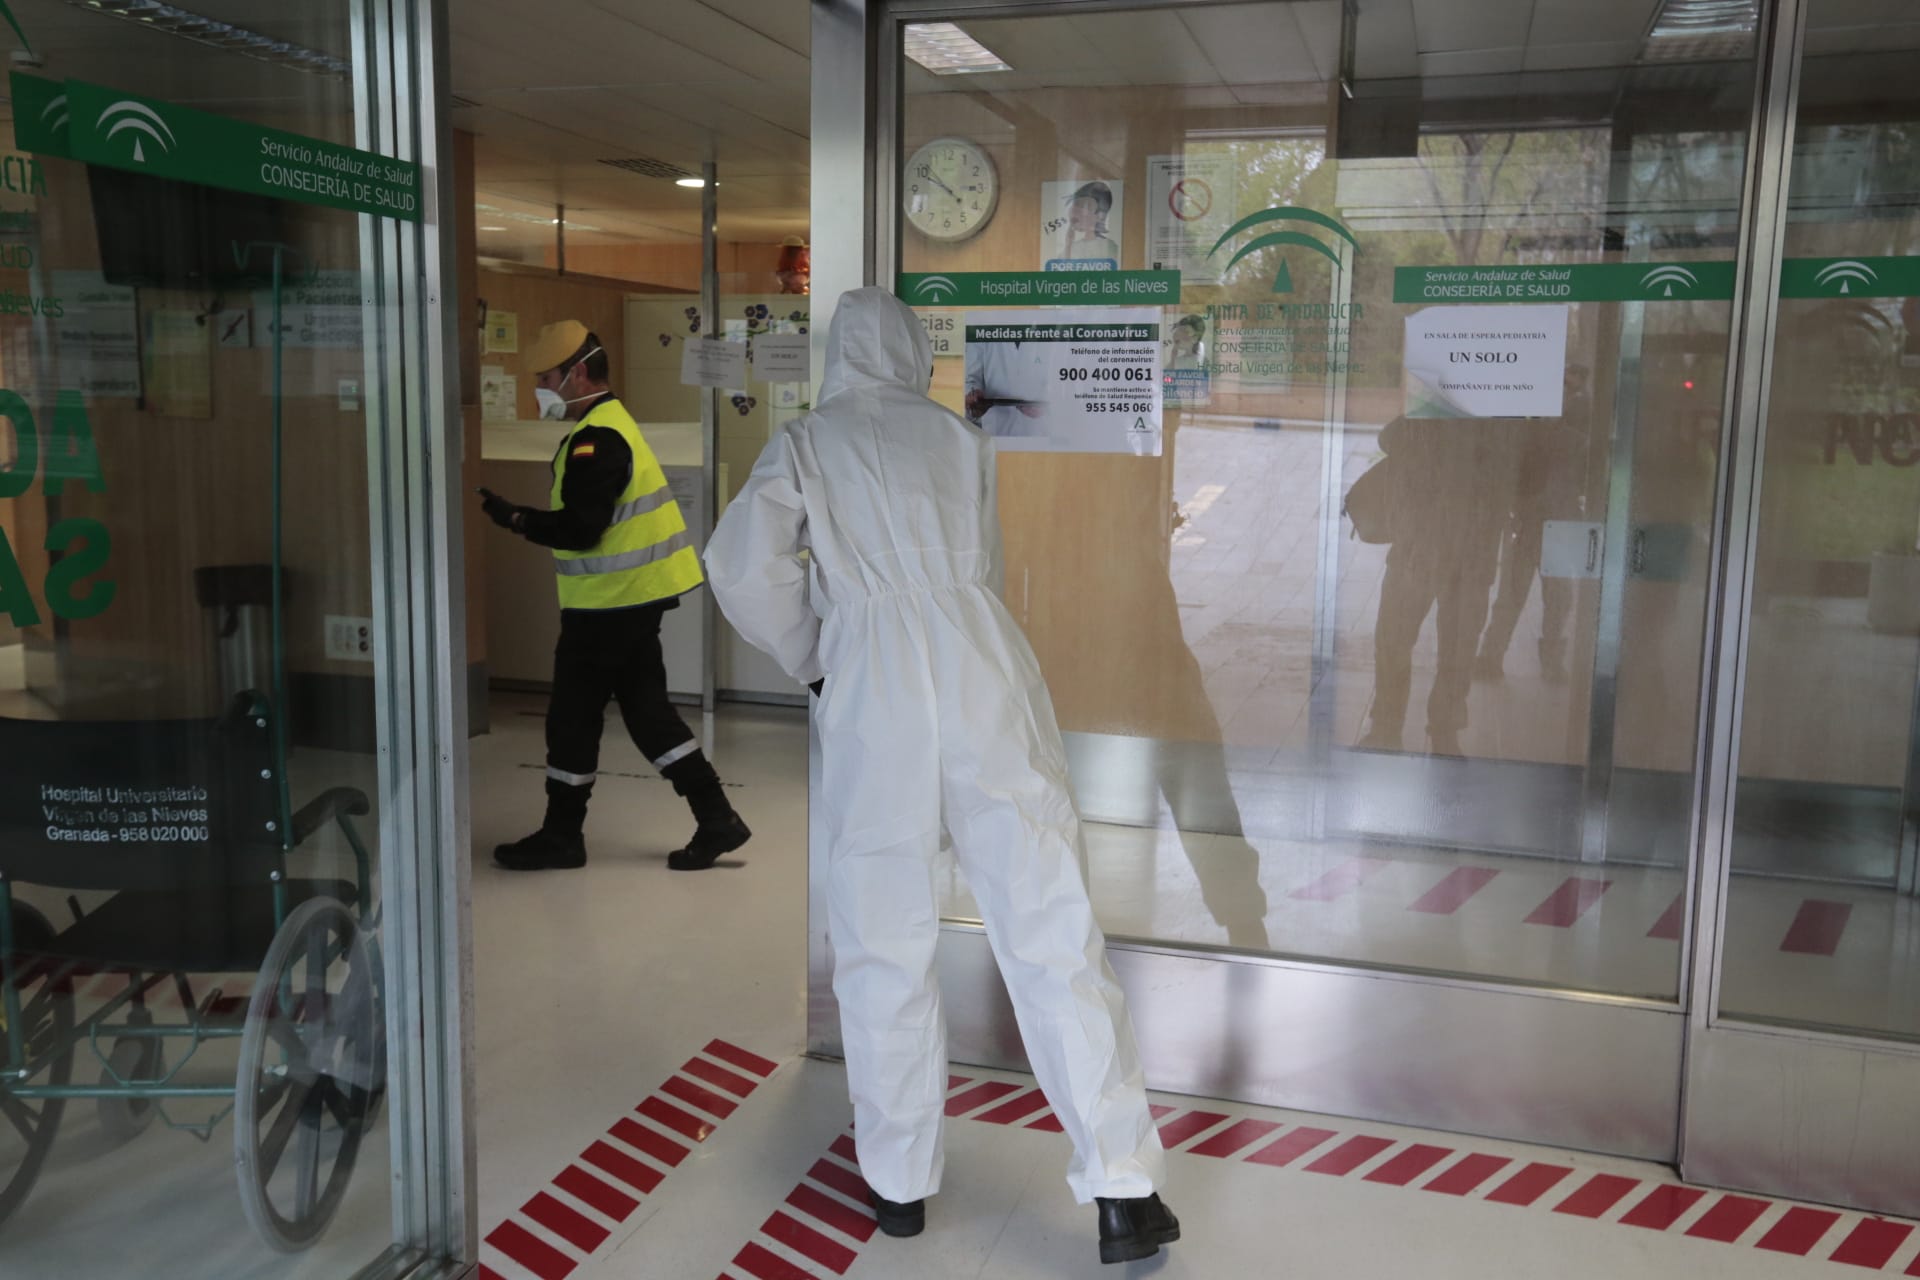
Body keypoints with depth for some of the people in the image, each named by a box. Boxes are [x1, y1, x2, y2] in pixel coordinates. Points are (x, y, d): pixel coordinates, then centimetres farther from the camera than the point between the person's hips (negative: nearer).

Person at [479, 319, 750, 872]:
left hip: (607, 605, -10)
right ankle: (716, 819, 13)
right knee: (647, 707, 13)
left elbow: (580, 529, -25)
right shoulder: (612, 423, 14)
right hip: (636, 597, 10)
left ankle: (561, 835, 17)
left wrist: (514, 518, -17)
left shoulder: (596, 439, -19)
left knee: (573, 716, 3)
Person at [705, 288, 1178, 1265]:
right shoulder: (960, 437, 15)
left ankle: (900, 1183, 21)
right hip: (980, 669, 1)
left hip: (874, 683, -1)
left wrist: (808, 656, 13)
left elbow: (743, 568, -3)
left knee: (883, 945, 11)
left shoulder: (806, 444, 9)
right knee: (1050, 930, 1)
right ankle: (1122, 1192, 3)